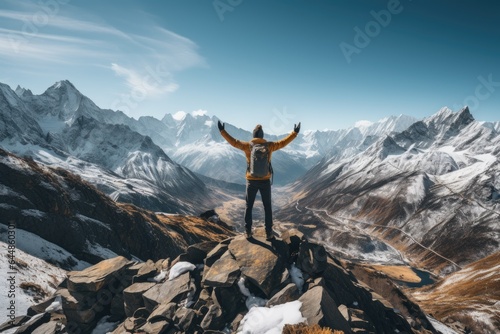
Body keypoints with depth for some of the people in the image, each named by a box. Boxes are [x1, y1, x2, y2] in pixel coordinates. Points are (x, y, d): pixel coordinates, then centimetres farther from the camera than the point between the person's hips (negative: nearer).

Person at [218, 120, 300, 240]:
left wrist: (222, 131, 13)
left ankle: (248, 232, 15)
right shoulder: (269, 145, -4)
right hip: (265, 181, 0)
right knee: (267, 207, 10)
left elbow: (233, 142, 3)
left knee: (248, 206, 12)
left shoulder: (247, 146, -5)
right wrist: (295, 133, 15)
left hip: (251, 181, 0)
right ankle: (269, 233, 13)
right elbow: (283, 142, 5)